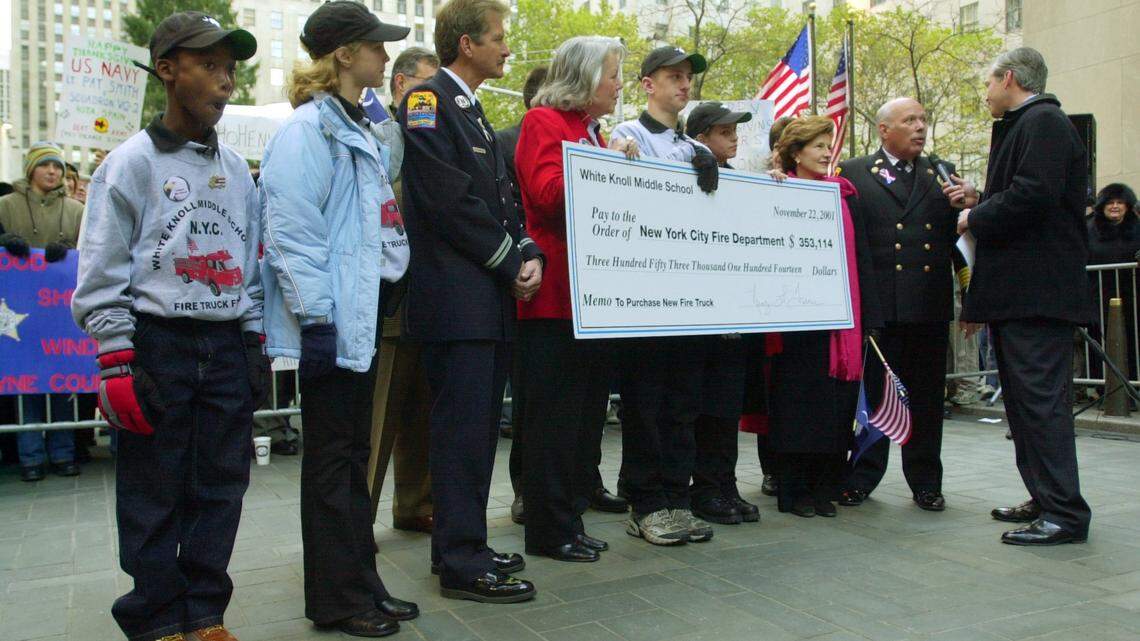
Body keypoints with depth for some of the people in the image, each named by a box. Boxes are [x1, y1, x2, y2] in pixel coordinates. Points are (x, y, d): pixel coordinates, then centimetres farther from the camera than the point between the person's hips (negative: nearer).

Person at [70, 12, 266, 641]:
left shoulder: (236, 169, 12)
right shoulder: (130, 162, -2)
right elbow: (102, 273, -5)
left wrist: (254, 341, 12)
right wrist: (116, 362, -10)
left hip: (228, 347, 5)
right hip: (157, 345, -4)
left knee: (222, 486, 8)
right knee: (153, 494, 2)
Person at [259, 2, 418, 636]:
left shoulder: (366, 132, 18)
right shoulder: (308, 129, -11)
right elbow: (293, 230, -18)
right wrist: (314, 317, -21)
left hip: (364, 313, 9)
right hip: (332, 320, -9)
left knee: (355, 453, 14)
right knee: (331, 457, 1)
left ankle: (362, 583, 24)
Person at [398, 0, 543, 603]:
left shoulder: (472, 112, 21)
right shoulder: (427, 101, -7)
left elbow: (501, 198, 20)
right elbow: (451, 200, -16)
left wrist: (529, 254, 2)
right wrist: (511, 262, -10)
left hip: (490, 298, 9)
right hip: (456, 299, -9)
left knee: (479, 426, 13)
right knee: (462, 428, -6)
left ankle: (463, 545, 24)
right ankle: (462, 565, 3)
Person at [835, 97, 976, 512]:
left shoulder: (942, 175, 15)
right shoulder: (853, 174, 3)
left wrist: (965, 208, -6)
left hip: (930, 306, 4)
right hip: (877, 303, -3)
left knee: (927, 396, 10)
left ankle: (925, 482, 22)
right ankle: (862, 478, 18)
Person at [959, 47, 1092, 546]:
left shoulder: (1043, 123, -9)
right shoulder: (1020, 127, 22)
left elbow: (1032, 195, -22)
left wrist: (974, 218, -10)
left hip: (1037, 294, -11)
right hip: (1016, 294, 11)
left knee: (1040, 399, -10)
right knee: (1024, 400, 13)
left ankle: (1065, 513, -4)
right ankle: (1045, 500, 22)